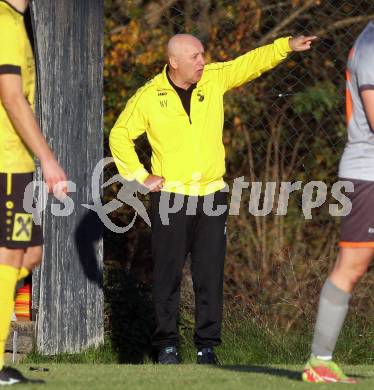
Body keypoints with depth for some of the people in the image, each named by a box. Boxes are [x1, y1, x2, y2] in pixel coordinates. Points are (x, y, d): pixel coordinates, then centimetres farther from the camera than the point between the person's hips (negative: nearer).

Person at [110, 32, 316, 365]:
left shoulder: (214, 78, 2)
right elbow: (120, 135, 7)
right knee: (168, 273, 1)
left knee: (210, 274, 2)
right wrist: (140, 176, 1)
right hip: (170, 196, -2)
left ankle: (207, 346, 7)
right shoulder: (149, 97, -3)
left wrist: (287, 45, -14)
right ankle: (167, 344, 9)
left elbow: (252, 62, 0)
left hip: (212, 196, 2)